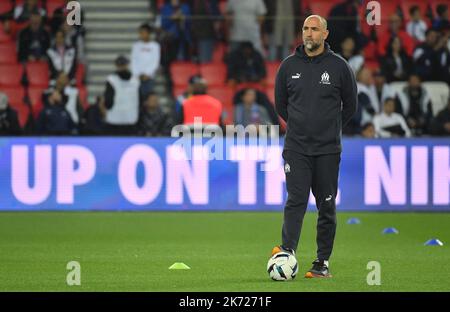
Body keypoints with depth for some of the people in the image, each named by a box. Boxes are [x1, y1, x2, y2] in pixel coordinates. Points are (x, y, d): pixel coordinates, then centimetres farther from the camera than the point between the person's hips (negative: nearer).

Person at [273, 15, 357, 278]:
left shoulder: (339, 66, -1)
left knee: (327, 207, 4)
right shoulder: (289, 66, 4)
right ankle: (288, 251, -27)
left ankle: (323, 264, 10)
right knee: (296, 200, -14)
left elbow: (350, 105, 10)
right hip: (296, 148, 0)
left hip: (328, 150, 0)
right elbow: (280, 103, 16)